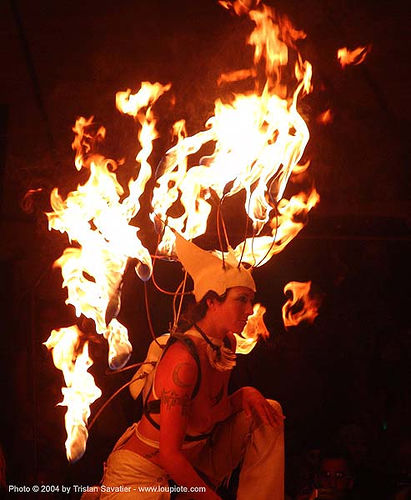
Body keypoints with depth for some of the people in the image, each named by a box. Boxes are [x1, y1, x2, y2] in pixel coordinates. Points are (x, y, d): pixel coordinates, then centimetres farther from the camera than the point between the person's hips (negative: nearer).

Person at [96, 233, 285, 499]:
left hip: (191, 462, 8)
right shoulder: (184, 359, -28)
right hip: (141, 473, -8)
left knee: (269, 412, 4)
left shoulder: (228, 345, 0)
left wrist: (245, 395, -11)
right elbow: (169, 453, -26)